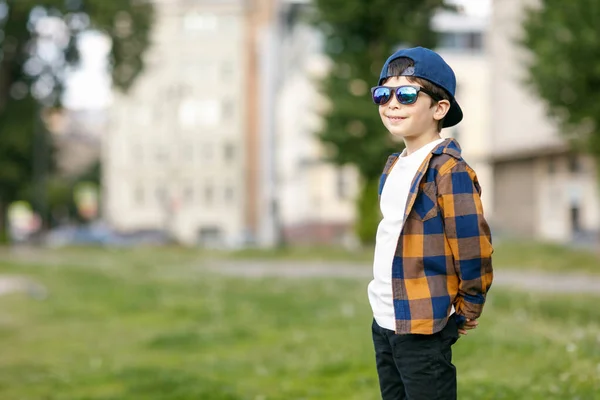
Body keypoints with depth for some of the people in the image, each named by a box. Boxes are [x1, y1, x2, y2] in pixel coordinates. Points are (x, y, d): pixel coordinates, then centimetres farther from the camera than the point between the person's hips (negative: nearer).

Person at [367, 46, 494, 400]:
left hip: (423, 329, -8)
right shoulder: (395, 167, 10)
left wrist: (465, 315, -7)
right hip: (384, 323, 8)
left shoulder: (449, 171, -16)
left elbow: (475, 251, -18)